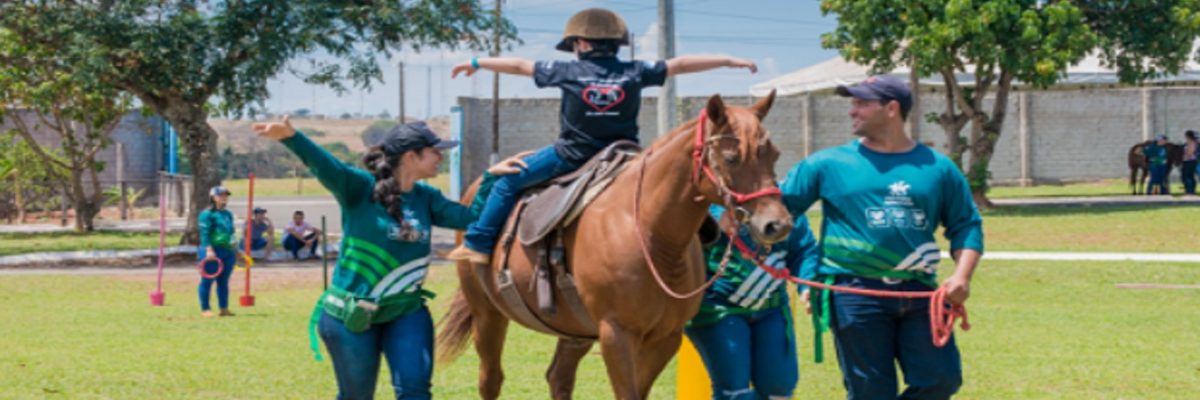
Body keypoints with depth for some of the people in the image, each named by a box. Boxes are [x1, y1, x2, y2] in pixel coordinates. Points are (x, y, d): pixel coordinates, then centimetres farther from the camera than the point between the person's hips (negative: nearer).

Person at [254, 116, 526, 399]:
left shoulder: (426, 198, 4)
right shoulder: (361, 188, -14)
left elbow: (470, 219, 7)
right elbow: (325, 166, -31)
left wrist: (492, 177, -3)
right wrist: (290, 137, -50)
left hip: (407, 312, 4)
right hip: (350, 315, -4)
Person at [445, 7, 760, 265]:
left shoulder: (568, 72, -4)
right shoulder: (635, 72, -1)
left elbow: (519, 66, 6)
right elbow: (680, 65, 4)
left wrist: (477, 63, 19)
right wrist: (729, 61, 13)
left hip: (570, 157, -2)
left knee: (507, 182, 10)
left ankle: (479, 245, 5)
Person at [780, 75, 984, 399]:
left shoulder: (938, 168, 9)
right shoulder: (829, 164, 5)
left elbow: (966, 226, 10)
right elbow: (779, 206, 4)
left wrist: (961, 277, -6)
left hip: (918, 293, 2)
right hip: (855, 292, -2)